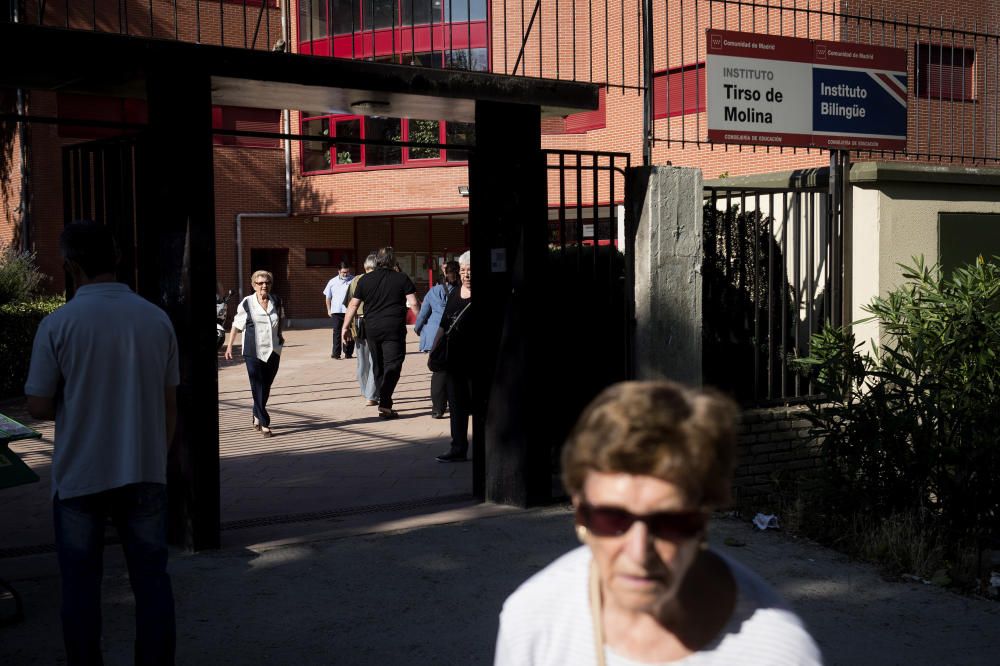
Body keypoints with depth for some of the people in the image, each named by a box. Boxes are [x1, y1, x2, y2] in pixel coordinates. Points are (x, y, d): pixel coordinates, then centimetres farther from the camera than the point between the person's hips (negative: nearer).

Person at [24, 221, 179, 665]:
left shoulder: (58, 325, -12)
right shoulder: (156, 319, -2)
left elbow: (38, 407, -7)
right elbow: (170, 404, 4)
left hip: (80, 477, -2)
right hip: (145, 473, 2)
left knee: (81, 584, 11)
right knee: (151, 578, 10)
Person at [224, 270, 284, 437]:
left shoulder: (276, 302, 5)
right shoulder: (247, 303, -6)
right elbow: (236, 325, 1)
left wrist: (280, 335, 23)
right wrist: (229, 345, 2)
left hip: (273, 352, 4)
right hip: (253, 353, -4)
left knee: (266, 387, 12)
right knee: (258, 388, -5)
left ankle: (257, 416, 33)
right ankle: (264, 424, -2)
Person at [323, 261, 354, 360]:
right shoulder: (333, 282, 9)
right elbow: (328, 297, 18)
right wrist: (328, 310, 15)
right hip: (336, 311, 1)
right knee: (336, 332, -2)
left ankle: (348, 353, 14)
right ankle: (336, 353, -1)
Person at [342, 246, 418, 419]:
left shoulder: (365, 280, 6)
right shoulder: (402, 278, -1)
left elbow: (353, 305, 8)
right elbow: (413, 304, -6)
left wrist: (346, 327, 15)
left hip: (371, 329, 3)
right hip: (394, 329, -3)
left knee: (378, 366, 15)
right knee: (392, 365, -4)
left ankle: (385, 403, 21)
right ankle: (385, 403, -18)